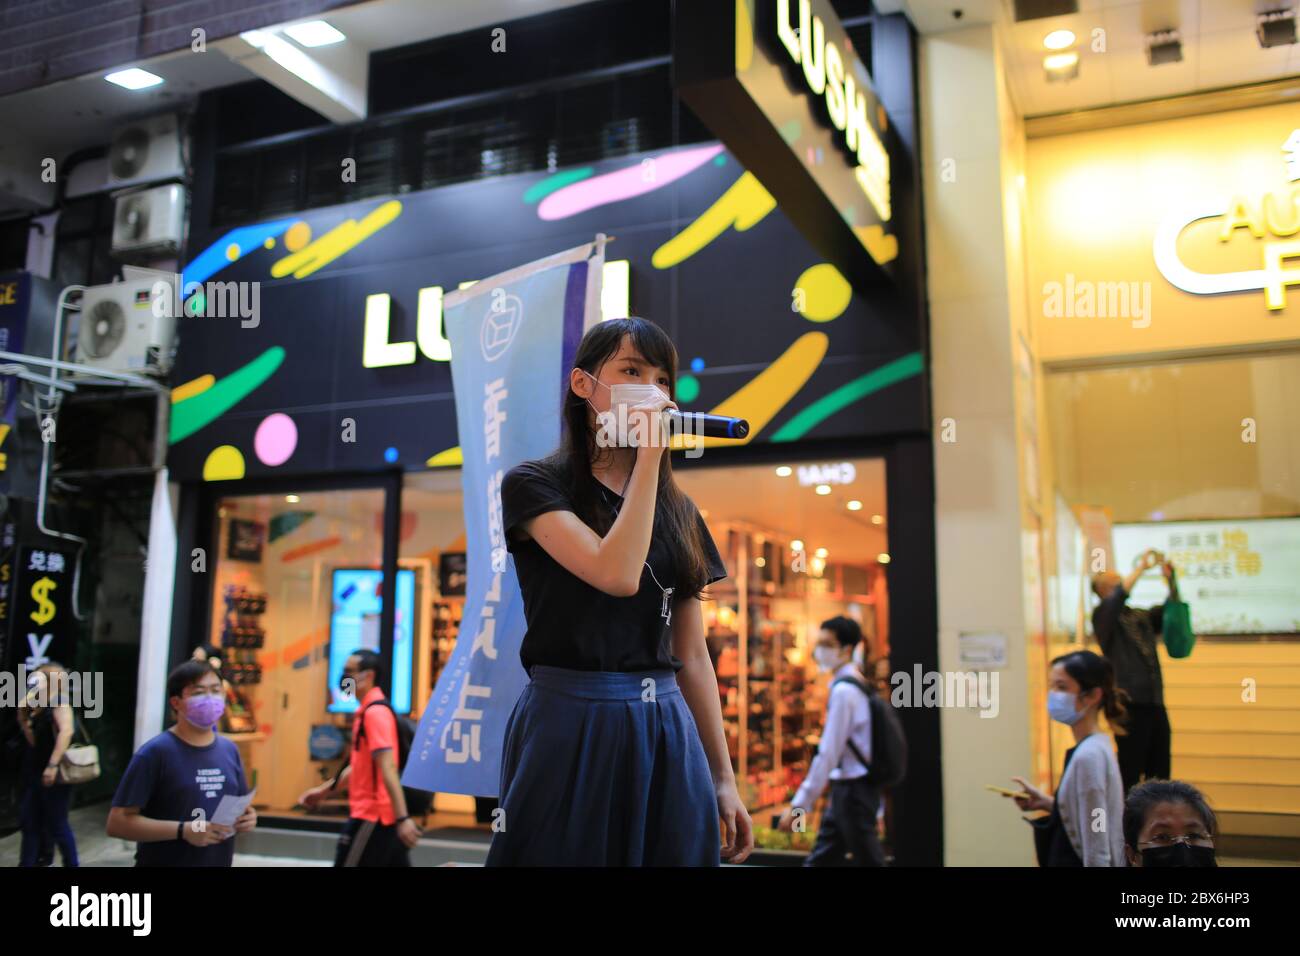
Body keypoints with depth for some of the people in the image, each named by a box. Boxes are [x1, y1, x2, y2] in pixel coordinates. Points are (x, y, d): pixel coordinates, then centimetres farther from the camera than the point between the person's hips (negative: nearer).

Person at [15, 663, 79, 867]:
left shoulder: (59, 702, -12)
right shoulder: (41, 708, 13)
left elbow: (66, 731, -27)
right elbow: (34, 742, 13)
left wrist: (53, 765, -33)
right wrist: (23, 717, 0)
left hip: (53, 775, -8)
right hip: (35, 774, 8)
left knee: (57, 824, -2)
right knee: (31, 823, 12)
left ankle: (72, 864, 9)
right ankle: (29, 862, 20)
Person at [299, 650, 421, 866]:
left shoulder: (375, 712, -16)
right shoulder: (367, 710, 15)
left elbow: (388, 769, -24)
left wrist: (402, 818, -28)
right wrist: (325, 789, 27)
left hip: (372, 815, -9)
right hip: (379, 813, 9)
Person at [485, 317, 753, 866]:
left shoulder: (678, 512, 11)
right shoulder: (534, 485, -4)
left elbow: (691, 655, 11)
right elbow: (617, 574, -21)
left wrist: (723, 778, 8)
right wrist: (649, 454, -13)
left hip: (665, 734, 5)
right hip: (569, 728, -4)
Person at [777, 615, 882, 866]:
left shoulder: (843, 691, -18)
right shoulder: (854, 683, 11)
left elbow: (828, 753, -22)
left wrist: (799, 805, -21)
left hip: (853, 791, -9)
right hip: (847, 788, 9)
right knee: (820, 861, 11)